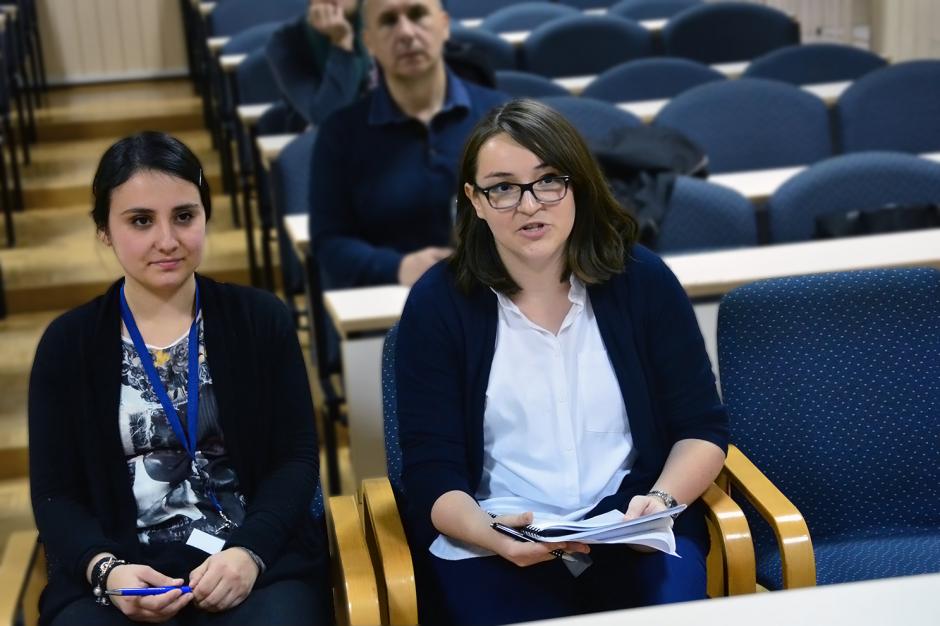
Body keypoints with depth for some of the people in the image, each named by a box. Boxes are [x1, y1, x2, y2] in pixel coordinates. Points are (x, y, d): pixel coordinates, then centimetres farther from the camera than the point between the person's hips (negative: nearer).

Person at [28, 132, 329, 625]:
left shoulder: (262, 319, 7)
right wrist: (104, 569, -15)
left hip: (260, 562, 0)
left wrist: (250, 551, -15)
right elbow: (54, 493, 5)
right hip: (120, 574, 1)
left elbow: (296, 457, 3)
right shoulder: (68, 343, 7)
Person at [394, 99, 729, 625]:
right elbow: (432, 471, -4)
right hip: (489, 545, -1)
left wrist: (661, 500, -13)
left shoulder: (643, 280, 2)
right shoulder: (438, 302, -2)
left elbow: (702, 427, 7)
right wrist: (492, 535, -24)